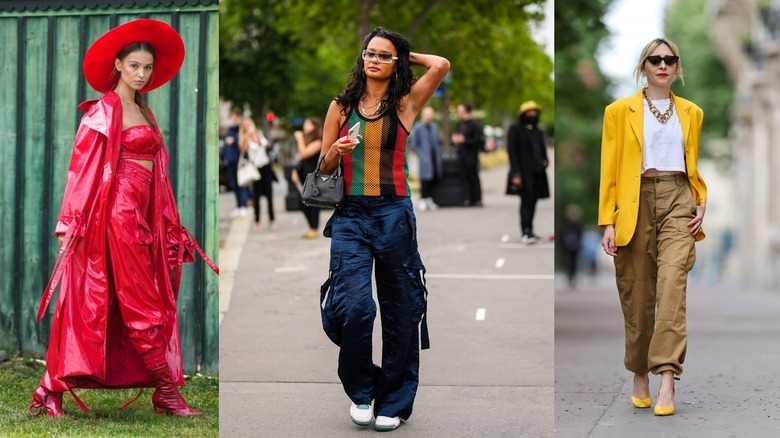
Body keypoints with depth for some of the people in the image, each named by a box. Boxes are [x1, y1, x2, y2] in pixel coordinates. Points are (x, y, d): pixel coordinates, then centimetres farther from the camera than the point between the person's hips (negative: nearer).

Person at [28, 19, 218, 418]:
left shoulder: (143, 112, 19)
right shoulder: (105, 110, -5)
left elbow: (155, 173, 19)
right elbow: (82, 166, -10)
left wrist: (170, 228, 17)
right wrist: (69, 223, -16)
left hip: (141, 217, 8)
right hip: (119, 212, -8)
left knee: (95, 308, 6)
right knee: (143, 306, -2)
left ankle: (52, 390, 8)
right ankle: (167, 392, 4)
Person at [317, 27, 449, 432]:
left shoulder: (405, 104, 4)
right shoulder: (341, 106, 8)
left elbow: (441, 65, -12)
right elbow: (324, 168, 13)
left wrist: (407, 56, 5)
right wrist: (336, 151, -9)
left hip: (394, 215, 0)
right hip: (350, 215, 0)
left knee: (399, 308, 5)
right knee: (354, 304, -15)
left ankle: (392, 402, 18)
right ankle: (360, 390, 8)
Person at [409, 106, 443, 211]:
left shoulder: (434, 127, 13)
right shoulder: (417, 128, -6)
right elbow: (413, 144, -6)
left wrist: (438, 154, 11)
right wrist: (421, 155, -11)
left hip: (435, 159, 6)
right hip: (425, 160, -6)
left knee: (434, 179, 7)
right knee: (425, 180, -7)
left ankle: (429, 200, 16)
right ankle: (423, 201, -1)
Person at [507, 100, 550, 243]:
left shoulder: (537, 132, 19)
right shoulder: (515, 130, 0)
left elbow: (542, 151, 27)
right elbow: (511, 151, -7)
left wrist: (545, 161, 3)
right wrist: (516, 173, -14)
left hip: (537, 172, 6)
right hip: (524, 172, -6)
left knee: (532, 201, 6)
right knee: (526, 200, -13)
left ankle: (529, 231, 12)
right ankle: (526, 232, -18)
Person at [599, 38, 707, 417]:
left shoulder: (691, 113, 15)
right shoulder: (620, 111, 7)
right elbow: (609, 169, 3)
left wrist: (701, 204, 3)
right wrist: (608, 221, -4)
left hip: (678, 200, 1)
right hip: (635, 202, 0)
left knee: (672, 282, -18)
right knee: (637, 293, 3)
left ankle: (667, 378, -23)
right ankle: (640, 376, 18)